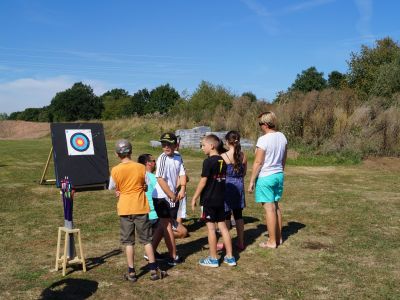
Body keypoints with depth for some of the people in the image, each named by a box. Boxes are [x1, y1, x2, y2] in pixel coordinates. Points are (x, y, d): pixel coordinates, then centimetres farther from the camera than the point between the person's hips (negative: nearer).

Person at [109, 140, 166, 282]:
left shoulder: (115, 170, -8)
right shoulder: (140, 167, -6)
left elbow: (111, 187, 5)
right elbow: (146, 186, 3)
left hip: (125, 209, 0)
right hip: (141, 208, 1)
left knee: (128, 242, 9)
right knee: (147, 240, 10)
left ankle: (131, 272, 12)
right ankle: (154, 270, 12)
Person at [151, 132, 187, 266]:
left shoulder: (178, 157, 5)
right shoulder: (162, 158, -17)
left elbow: (182, 174, 5)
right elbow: (160, 179, -21)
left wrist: (182, 189, -12)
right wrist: (172, 195, -18)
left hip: (173, 197, 8)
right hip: (162, 197, -8)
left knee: (163, 225, 16)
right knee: (167, 226, 0)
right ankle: (173, 257, 9)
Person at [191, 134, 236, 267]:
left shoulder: (208, 161, -15)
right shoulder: (222, 161, 7)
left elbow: (203, 182, -15)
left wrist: (194, 198, -8)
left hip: (209, 199, -7)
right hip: (220, 199, 7)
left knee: (210, 227, 2)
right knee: (222, 226, 12)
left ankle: (213, 259, 10)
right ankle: (230, 257, 16)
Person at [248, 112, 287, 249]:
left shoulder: (263, 139, -18)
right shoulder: (282, 137, 3)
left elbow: (258, 162, -17)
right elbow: (284, 159, 13)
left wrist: (252, 181, -9)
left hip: (265, 177, -7)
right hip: (279, 175, 7)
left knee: (269, 208, -1)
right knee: (276, 205, 17)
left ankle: (272, 241, 8)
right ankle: (278, 237, 27)